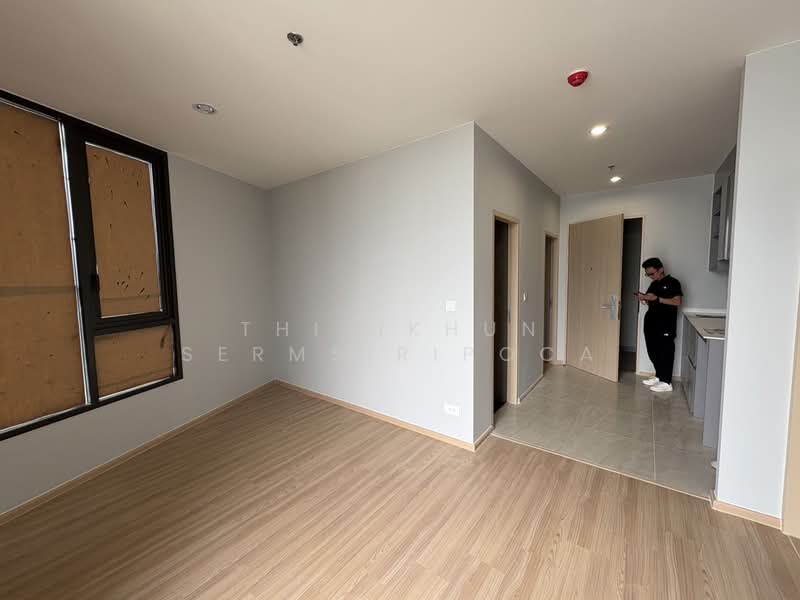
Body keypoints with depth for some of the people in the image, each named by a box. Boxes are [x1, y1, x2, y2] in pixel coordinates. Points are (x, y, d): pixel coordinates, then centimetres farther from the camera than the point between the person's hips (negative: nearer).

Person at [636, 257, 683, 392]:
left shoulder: (672, 282, -7)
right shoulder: (654, 284, 14)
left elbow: (677, 301, -17)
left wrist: (657, 298, -22)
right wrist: (644, 299, -1)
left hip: (666, 326, -8)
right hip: (651, 323, 8)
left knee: (665, 353, -2)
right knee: (653, 352, 13)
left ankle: (666, 382, 6)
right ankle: (659, 377, 26)